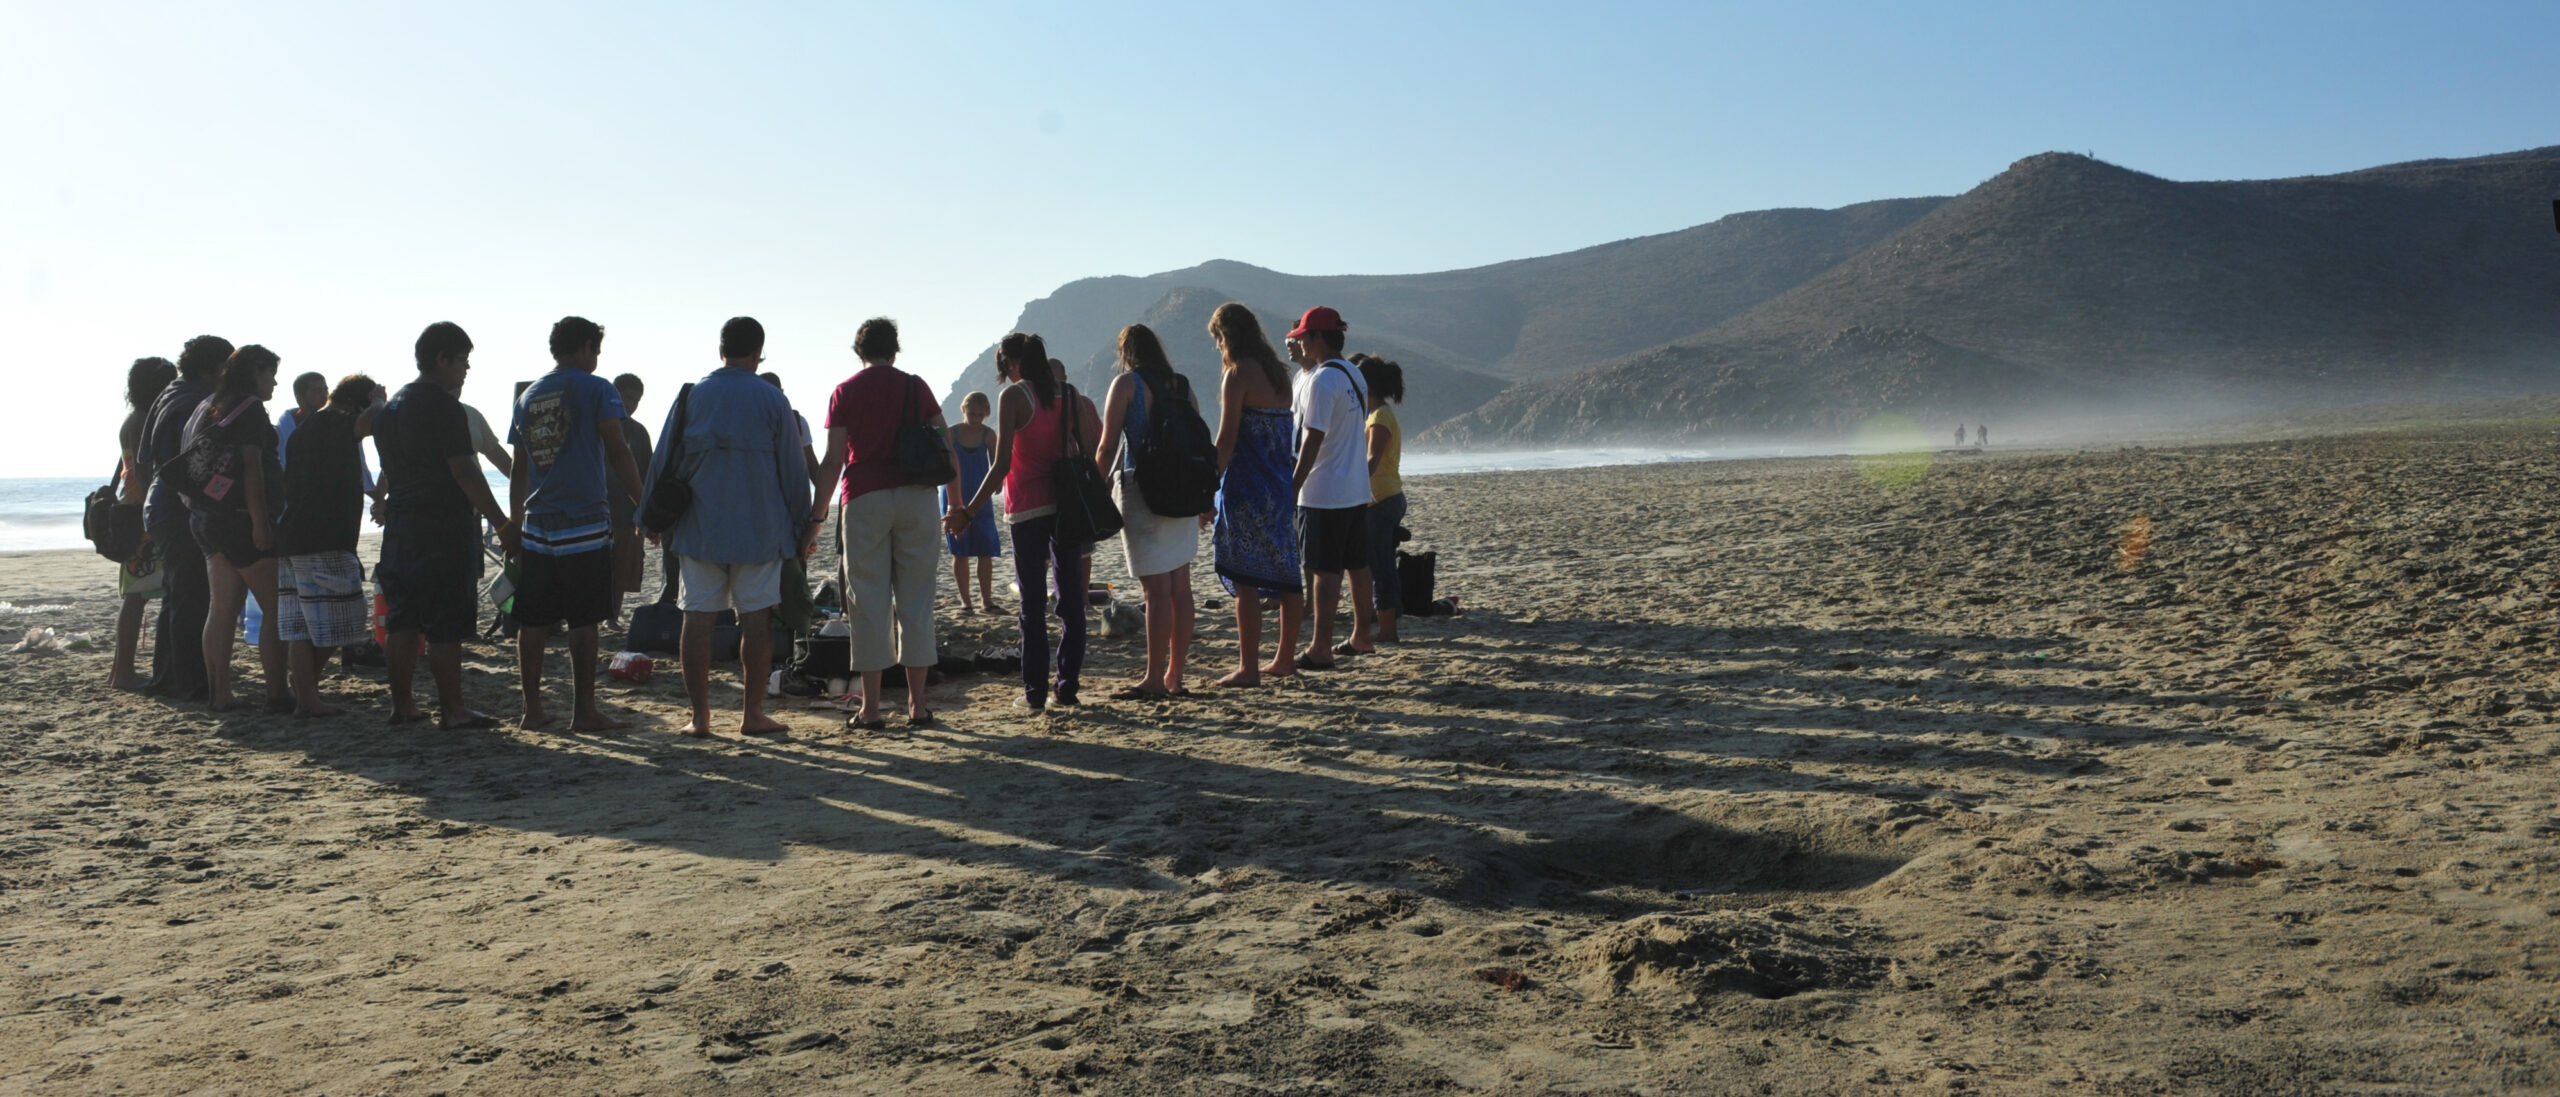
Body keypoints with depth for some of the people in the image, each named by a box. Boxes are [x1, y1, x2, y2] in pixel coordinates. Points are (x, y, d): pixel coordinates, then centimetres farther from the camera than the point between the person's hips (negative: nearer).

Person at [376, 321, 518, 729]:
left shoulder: (391, 406, 16)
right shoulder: (444, 406, -13)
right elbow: (464, 472, -17)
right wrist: (502, 522, -13)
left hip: (400, 524, 9)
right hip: (443, 526, -9)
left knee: (403, 620, 12)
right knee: (446, 625, -5)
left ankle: (402, 703, 18)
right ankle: (452, 709, -3)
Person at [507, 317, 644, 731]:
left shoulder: (527, 397, 15)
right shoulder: (596, 389, -2)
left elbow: (518, 469, 17)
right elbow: (618, 453, -7)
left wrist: (515, 524, 23)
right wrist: (643, 506, -2)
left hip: (537, 524, 6)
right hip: (586, 524, -5)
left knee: (533, 622, 7)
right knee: (583, 622, -2)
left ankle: (532, 709, 12)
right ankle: (584, 710, 1)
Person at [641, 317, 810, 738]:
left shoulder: (691, 396, 5)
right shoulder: (771, 399, -2)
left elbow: (661, 461, 8)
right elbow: (793, 469, 0)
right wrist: (802, 527, 10)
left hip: (699, 528, 2)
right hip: (759, 528, -2)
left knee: (698, 618, 4)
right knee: (756, 619, 3)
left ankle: (700, 716, 5)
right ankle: (752, 714, 6)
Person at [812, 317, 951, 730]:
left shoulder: (845, 392, 4)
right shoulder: (916, 386, 7)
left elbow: (833, 460, -3)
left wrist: (818, 513, 2)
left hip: (865, 498, -1)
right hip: (915, 496, 1)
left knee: (868, 602, 2)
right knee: (916, 599, 5)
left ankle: (871, 708, 2)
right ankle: (917, 705, 5)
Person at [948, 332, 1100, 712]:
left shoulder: (1013, 396, -8)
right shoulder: (1071, 396, 7)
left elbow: (1002, 465, -14)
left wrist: (969, 512, -9)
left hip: (1028, 508, -4)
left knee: (1033, 602, 1)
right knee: (1071, 596, 9)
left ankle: (1036, 691, 2)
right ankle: (1068, 685, 12)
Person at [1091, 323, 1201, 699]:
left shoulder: (1126, 383, -3)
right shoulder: (1182, 385, 12)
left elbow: (1107, 449, -6)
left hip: (1142, 494, -6)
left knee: (1156, 590, -6)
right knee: (1180, 587, 8)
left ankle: (1154, 679, -2)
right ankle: (1175, 676, 14)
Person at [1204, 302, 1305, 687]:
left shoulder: (1238, 374, -9)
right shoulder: (1277, 371, 14)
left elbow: (1227, 439, -14)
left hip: (1248, 488, -8)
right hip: (1282, 486, 8)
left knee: (1246, 580, -5)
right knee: (1288, 573, 11)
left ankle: (1249, 668, -5)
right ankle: (1284, 659, 20)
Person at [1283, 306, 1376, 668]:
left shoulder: (1321, 380, -17)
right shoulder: (1353, 374, 12)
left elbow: (1313, 439, -21)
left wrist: (1292, 488, -19)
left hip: (1324, 494, -9)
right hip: (1357, 490, 9)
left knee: (1326, 570, -5)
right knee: (1358, 565, 15)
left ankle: (1321, 648, -1)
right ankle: (1361, 636, 25)